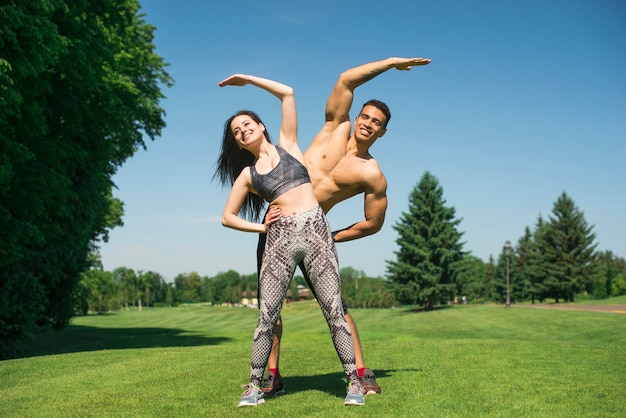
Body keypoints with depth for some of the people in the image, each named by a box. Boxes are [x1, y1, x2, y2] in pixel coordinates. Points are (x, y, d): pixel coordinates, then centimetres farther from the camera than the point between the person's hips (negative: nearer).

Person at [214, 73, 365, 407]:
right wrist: (260, 227, 7)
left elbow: (288, 94, 11)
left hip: (315, 230, -1)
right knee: (267, 314, -4)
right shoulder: (247, 174, 17)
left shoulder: (286, 144, 15)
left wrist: (246, 79, 17)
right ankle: (255, 385, 5)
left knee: (333, 309, -5)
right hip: (279, 239, 2)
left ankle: (353, 381, 0)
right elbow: (227, 217, 20)